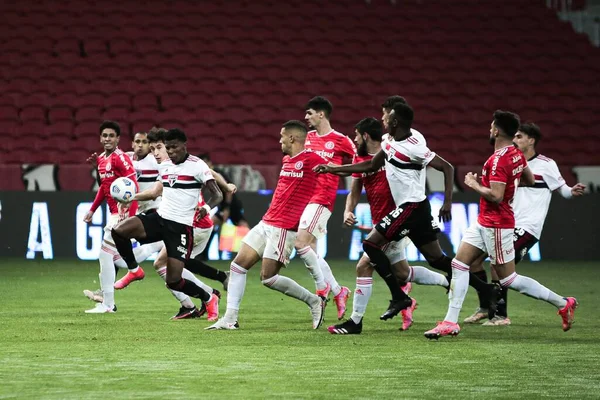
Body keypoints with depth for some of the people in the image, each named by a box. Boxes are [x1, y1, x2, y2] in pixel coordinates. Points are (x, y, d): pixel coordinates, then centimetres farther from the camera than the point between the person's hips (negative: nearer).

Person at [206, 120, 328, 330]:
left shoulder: (311, 160, -12)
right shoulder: (287, 160, 14)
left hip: (284, 229, -9)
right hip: (266, 223, 9)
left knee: (268, 278, -9)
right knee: (238, 264, 2)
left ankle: (314, 301, 7)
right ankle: (230, 319, 6)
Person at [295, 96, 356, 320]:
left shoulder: (340, 140, -5)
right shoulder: (308, 137, 13)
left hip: (322, 199, -7)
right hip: (304, 198, 7)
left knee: (301, 243, -21)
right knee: (310, 250, 6)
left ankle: (322, 286, -5)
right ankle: (338, 291, 19)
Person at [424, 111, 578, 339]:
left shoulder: (499, 160, -22)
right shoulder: (516, 155, 7)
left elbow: (495, 196, -28)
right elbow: (530, 181, 21)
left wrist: (474, 184, -13)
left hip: (496, 226, -10)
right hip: (485, 223, 10)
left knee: (509, 279, -2)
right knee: (459, 264, 5)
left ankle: (562, 303, 6)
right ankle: (451, 322, 4)